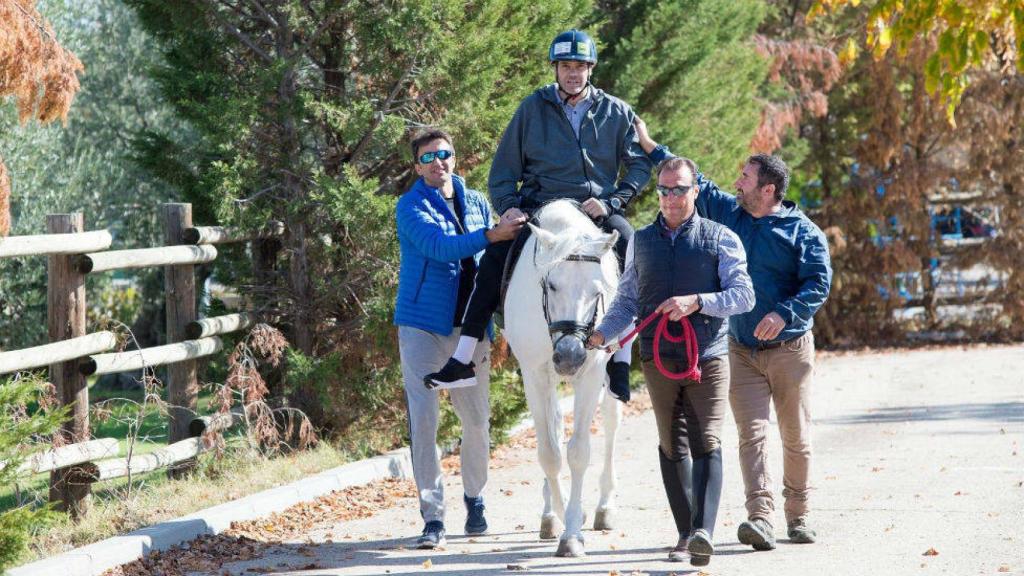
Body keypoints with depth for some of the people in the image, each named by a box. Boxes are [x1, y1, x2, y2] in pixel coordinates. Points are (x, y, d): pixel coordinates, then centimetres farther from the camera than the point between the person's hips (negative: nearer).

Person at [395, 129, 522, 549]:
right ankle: (432, 515, -7)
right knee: (423, 418, -10)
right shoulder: (411, 207, -5)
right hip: (422, 324, -4)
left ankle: (475, 499, 31)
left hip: (469, 326, 4)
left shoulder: (477, 204, 11)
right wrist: (491, 236, -35)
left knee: (476, 420, 10)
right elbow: (439, 246, -22)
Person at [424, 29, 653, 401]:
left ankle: (621, 360, -25)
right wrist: (508, 206, -7)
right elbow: (504, 168, 10)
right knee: (495, 254, -22)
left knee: (632, 248, -29)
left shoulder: (616, 113, 6)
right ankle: (463, 359, -19)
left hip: (596, 210, -1)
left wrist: (611, 202, -9)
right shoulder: (533, 108, 6)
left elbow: (640, 165, 6)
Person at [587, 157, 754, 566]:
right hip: (658, 359, 3)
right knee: (672, 446, 7)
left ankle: (703, 532, -24)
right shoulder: (641, 241, 11)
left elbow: (743, 296, -5)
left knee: (706, 443, -13)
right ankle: (685, 534, 13)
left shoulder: (721, 239, 1)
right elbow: (627, 301, 12)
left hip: (708, 357, -3)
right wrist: (601, 333, -5)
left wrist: (696, 301, -19)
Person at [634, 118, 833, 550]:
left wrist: (785, 313, -28)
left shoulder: (802, 232, -7)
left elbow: (819, 283, -13)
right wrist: (650, 147, 20)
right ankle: (760, 518, -19)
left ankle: (797, 516, 19)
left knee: (796, 437, 6)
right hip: (740, 349, 3)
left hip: (791, 349, -3)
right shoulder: (728, 214, 8)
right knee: (751, 434, -10)